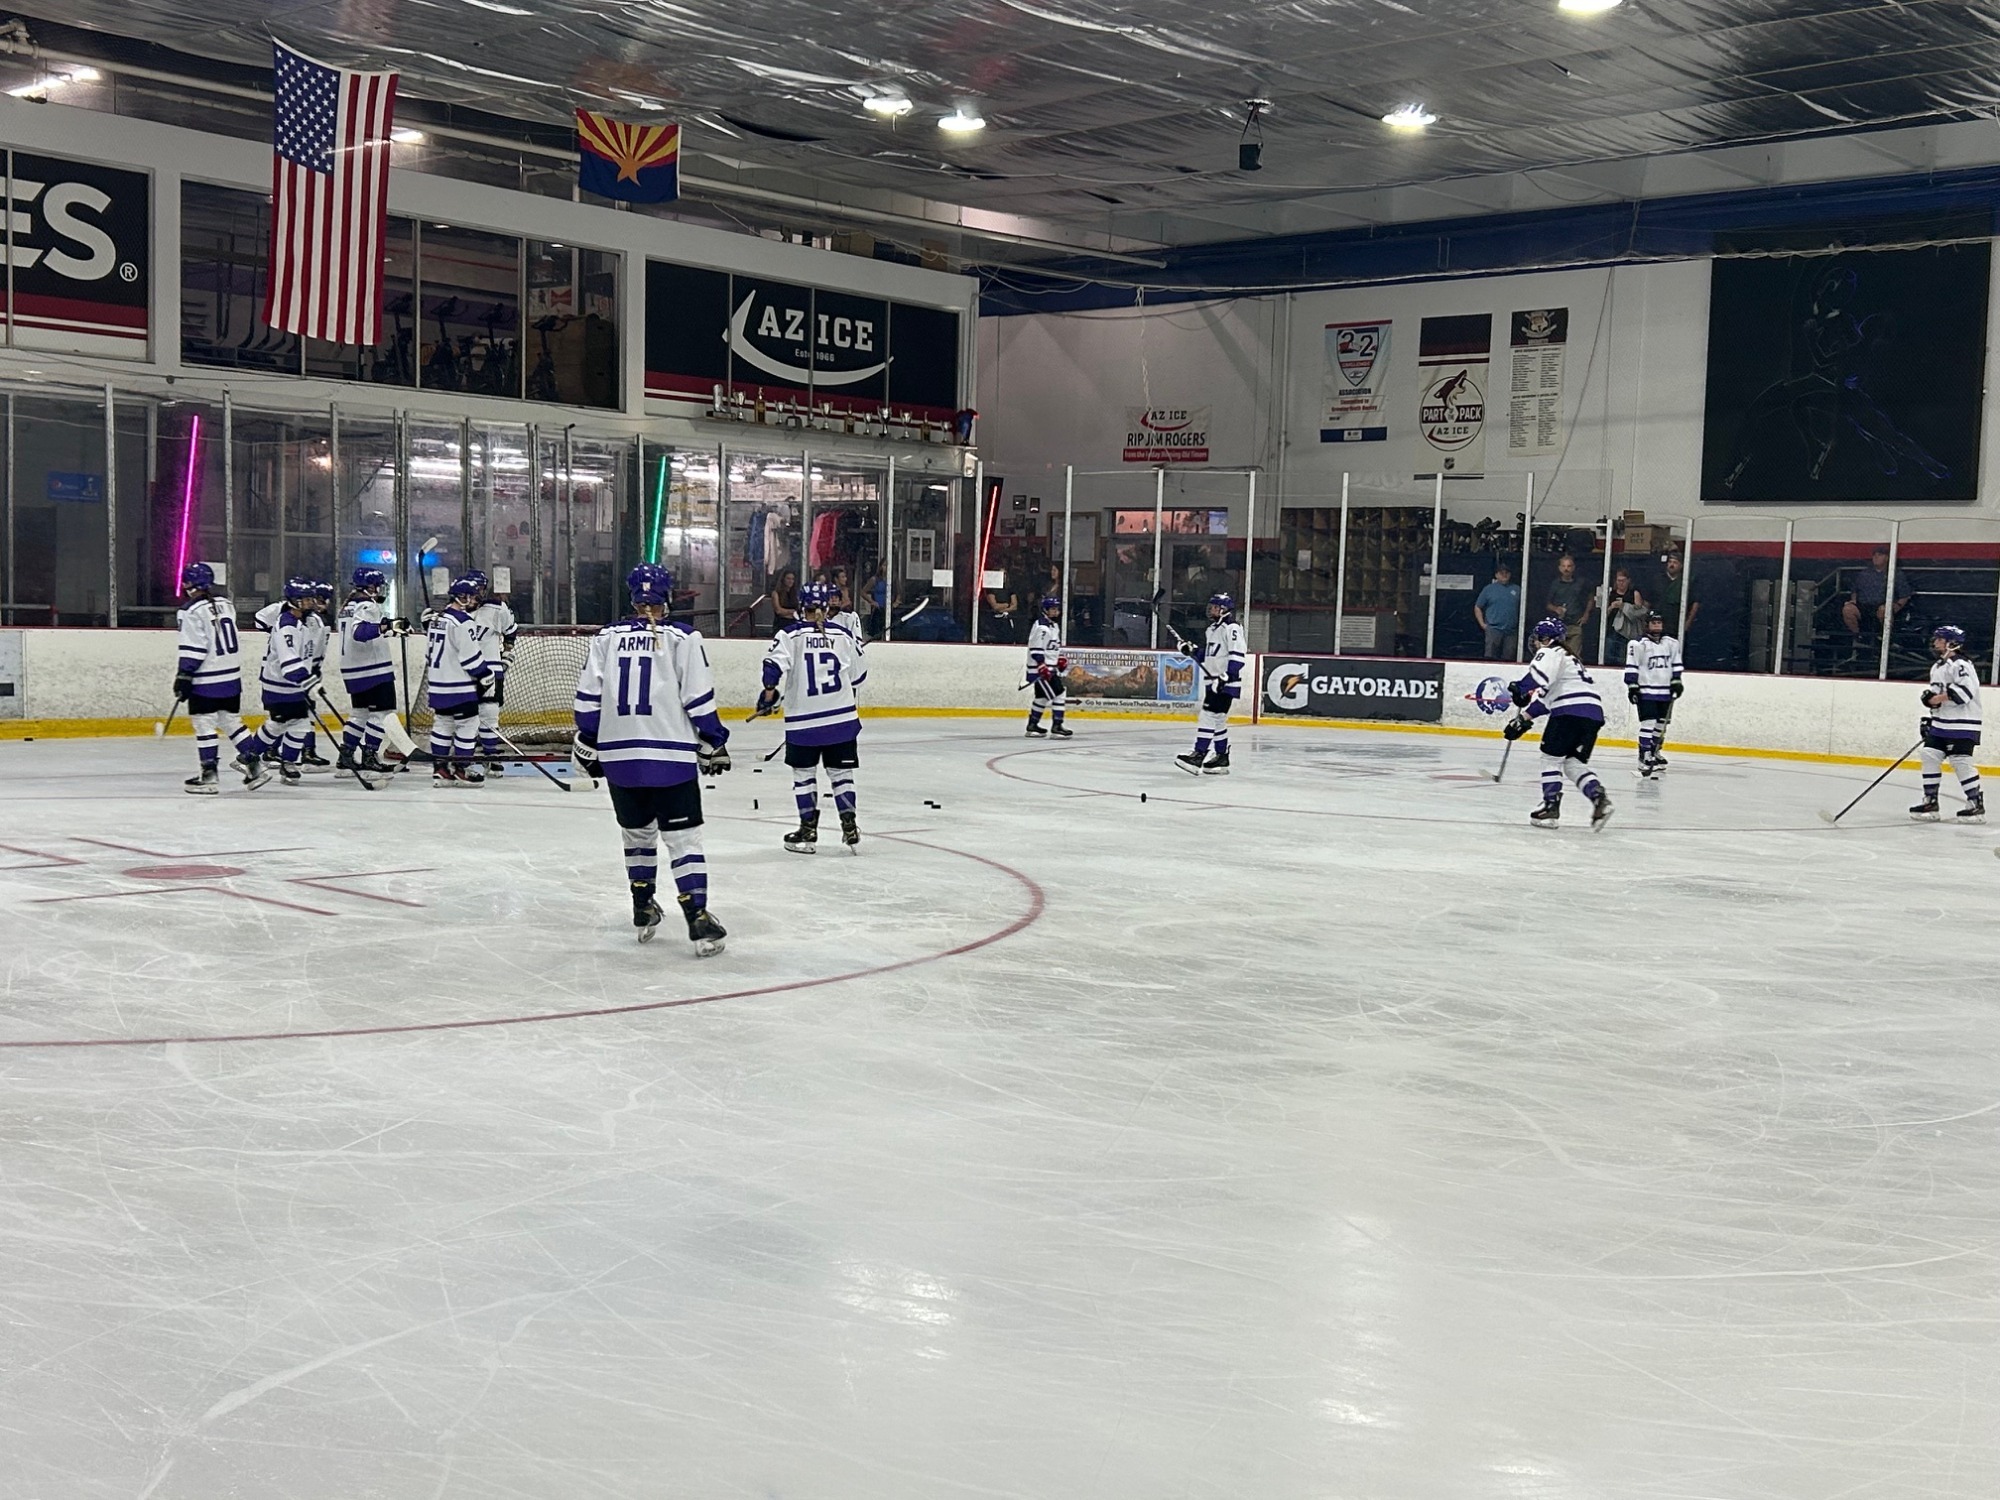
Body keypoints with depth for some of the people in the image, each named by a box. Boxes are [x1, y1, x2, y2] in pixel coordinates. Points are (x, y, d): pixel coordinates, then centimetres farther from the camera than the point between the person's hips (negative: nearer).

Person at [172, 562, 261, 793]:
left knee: (204, 726, 0)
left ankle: (207, 776, 1)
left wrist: (184, 676, -12)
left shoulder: (192, 612, -13)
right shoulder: (226, 605, 9)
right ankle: (254, 767, 12)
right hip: (232, 677, 7)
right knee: (232, 721, 15)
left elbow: (193, 650, -17)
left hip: (206, 681, -7)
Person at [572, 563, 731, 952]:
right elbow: (699, 700, -7)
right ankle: (698, 918, -9)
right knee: (683, 836, -1)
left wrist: (587, 745, 16)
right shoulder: (682, 638, -4)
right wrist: (713, 745, 4)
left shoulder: (606, 638, 6)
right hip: (671, 756, -4)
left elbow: (588, 698, 5)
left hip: (618, 755, 4)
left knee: (637, 830, 21)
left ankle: (643, 909, 29)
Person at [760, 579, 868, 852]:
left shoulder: (790, 635, -6)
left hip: (803, 720, -2)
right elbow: (858, 675, 11)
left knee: (804, 773, 10)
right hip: (842, 717, 2)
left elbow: (774, 665, -18)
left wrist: (769, 693, -4)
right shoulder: (843, 635, 2)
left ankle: (808, 831, 11)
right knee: (841, 772, 11)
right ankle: (849, 827, 6)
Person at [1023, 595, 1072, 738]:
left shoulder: (1054, 625, 15)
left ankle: (1032, 725, 28)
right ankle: (1056, 726, -12)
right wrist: (1042, 667, -26)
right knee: (1058, 694, -13)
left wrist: (1060, 658, 16)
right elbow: (1036, 649, -22)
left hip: (1050, 667, 11)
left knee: (1042, 696, 18)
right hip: (1040, 668, -11)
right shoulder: (1041, 627, -18)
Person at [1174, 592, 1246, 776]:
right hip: (1213, 683, 10)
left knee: (1209, 716, -16)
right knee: (1217, 720, 12)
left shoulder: (1232, 628, -11)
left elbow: (1237, 656, -20)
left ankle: (1198, 756, -20)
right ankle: (1222, 758, 20)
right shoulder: (1212, 630, 19)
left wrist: (1226, 676, -27)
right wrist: (1193, 650, 8)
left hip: (1227, 684, -10)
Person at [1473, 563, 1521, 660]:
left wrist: (1521, 625, 5)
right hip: (1494, 629, -2)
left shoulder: (1517, 590, 11)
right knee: (1491, 658, -9)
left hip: (1511, 631, 2)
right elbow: (1477, 608, 10)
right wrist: (1482, 624, 1)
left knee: (1508, 658, 3)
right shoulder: (1489, 589, 7)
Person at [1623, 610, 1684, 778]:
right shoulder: (1638, 644, -9)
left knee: (1661, 723, 13)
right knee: (1648, 723, -14)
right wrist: (1632, 686, -13)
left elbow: (1676, 663, 16)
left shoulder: (1672, 644, 8)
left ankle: (1654, 752, 28)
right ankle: (1644, 758, -14)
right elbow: (1631, 666, -9)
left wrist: (1676, 681, 8)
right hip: (1645, 690, -6)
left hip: (1665, 691, 6)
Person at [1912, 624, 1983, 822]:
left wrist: (1940, 697, -20)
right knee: (1929, 757, 4)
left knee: (1961, 762, -11)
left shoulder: (1960, 665, -13)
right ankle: (1930, 801, 9)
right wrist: (1928, 718, 15)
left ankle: (1976, 804, -3)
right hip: (1941, 724, 10)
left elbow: (1967, 690, -26)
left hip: (1962, 724, -10)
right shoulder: (1937, 668, 18)